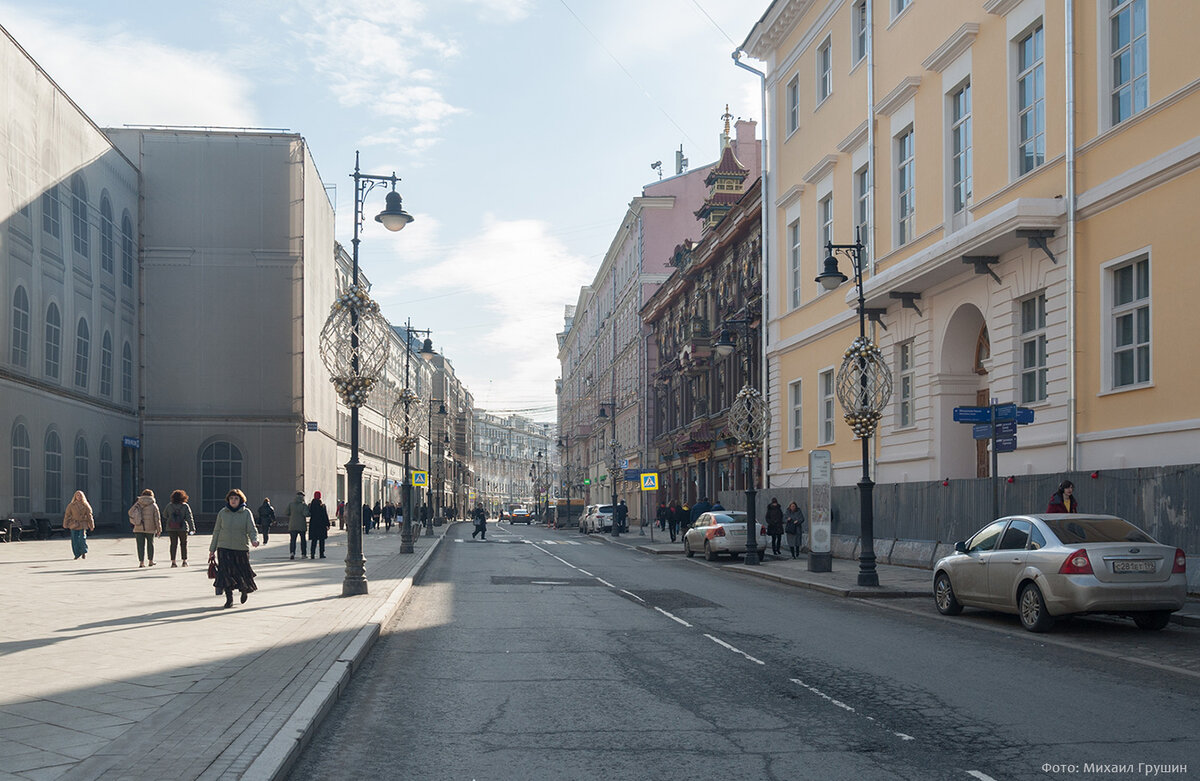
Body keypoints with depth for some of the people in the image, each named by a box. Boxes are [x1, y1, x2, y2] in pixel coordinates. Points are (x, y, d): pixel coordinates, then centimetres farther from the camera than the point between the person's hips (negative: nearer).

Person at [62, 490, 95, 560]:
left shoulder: (85, 506, 3)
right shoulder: (71, 505, 3)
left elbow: (89, 516, 6)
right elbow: (67, 515, 7)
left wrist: (91, 526, 5)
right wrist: (65, 525, 5)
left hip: (83, 525, -1)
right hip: (74, 525, 1)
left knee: (82, 538, -8)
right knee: (74, 540, -3)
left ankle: (84, 553, 10)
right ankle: (77, 554, 6)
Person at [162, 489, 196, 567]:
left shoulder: (169, 505, 1)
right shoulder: (185, 506, -6)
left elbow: (165, 515, 15)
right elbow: (189, 518, -9)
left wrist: (165, 522, 35)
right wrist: (192, 528, -7)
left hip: (171, 528, 2)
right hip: (182, 528, -2)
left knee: (173, 544, 7)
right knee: (183, 544, 9)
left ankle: (173, 561, 2)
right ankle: (184, 561, 9)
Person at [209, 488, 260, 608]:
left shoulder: (246, 513, -1)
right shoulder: (222, 513, 4)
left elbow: (252, 529, -9)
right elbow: (217, 531, 9)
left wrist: (254, 540, -31)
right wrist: (212, 550, 8)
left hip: (241, 549, -1)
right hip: (224, 548, 1)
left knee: (243, 572, 7)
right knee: (226, 573, -9)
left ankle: (245, 590, 37)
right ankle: (229, 599, -2)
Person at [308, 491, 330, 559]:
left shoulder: (310, 505, 0)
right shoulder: (322, 505, -8)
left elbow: (308, 514, 4)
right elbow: (325, 515, -7)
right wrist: (327, 524, -2)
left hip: (313, 524, 2)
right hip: (322, 524, -2)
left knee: (314, 540, 6)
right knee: (322, 540, 7)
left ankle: (312, 554, -3)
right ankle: (322, 554, 7)